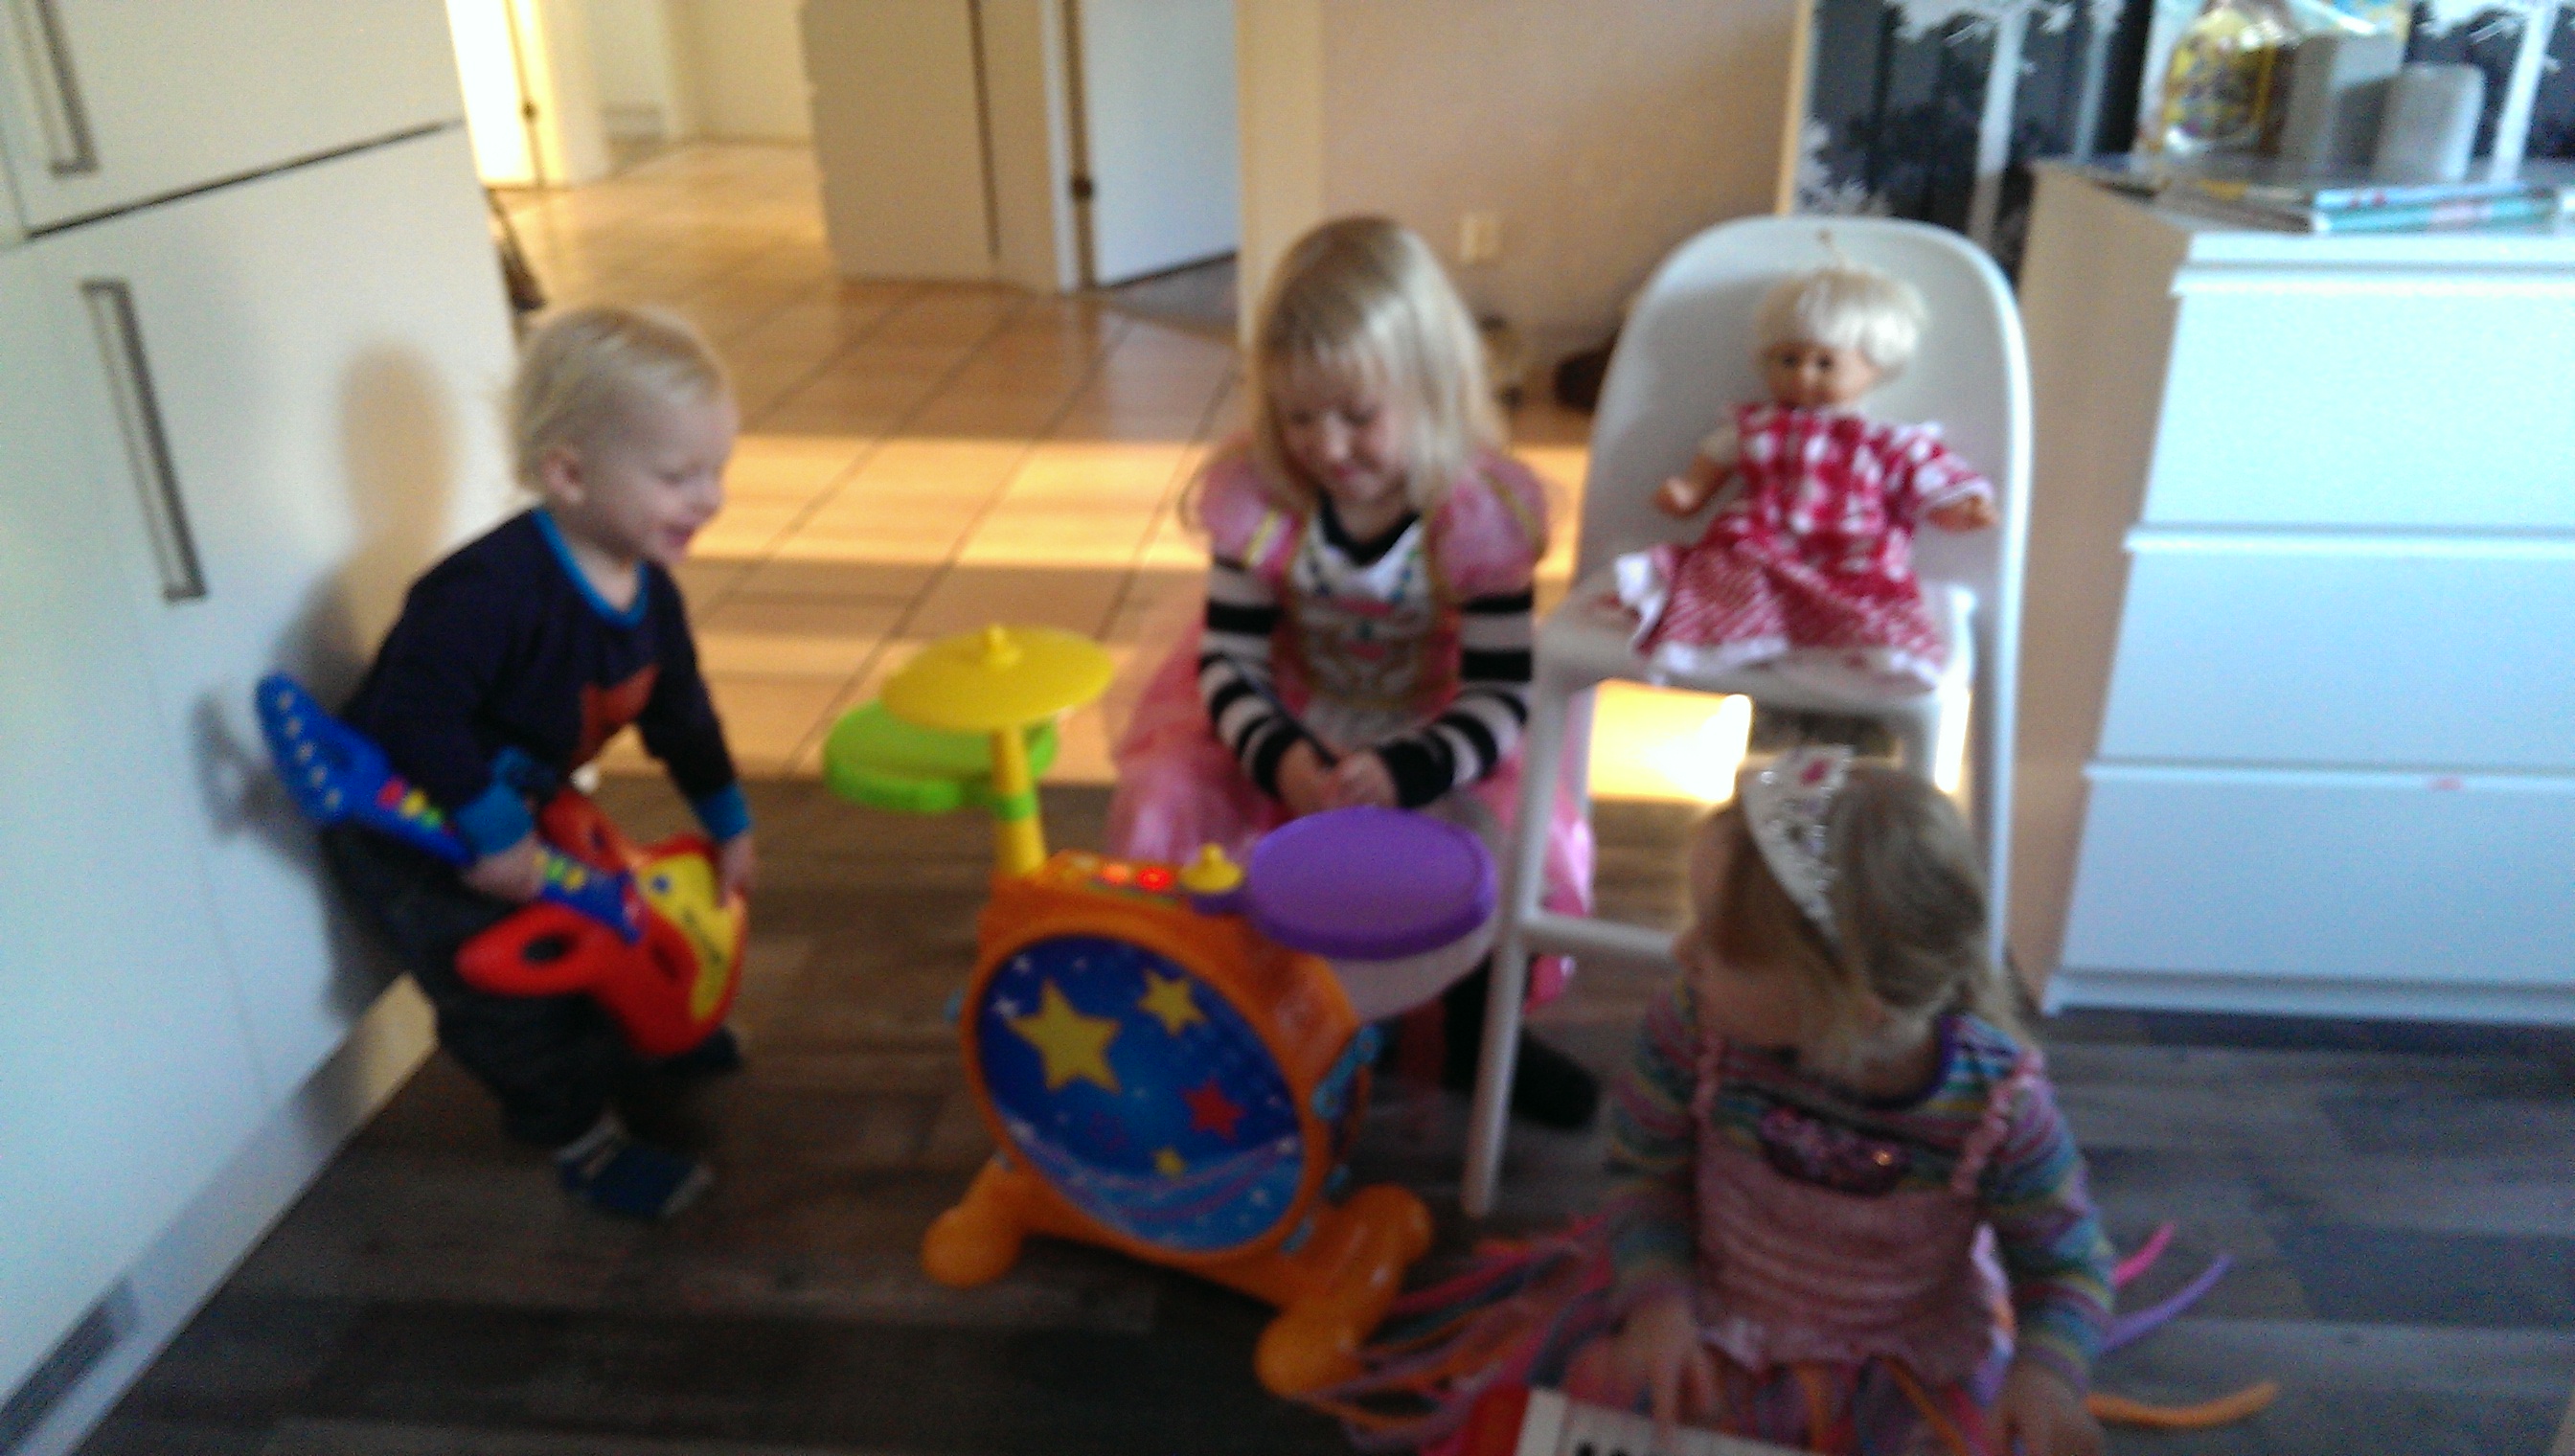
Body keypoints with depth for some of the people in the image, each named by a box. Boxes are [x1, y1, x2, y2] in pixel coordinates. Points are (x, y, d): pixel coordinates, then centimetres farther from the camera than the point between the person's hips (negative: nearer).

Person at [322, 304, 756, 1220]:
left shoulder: (646, 589, -7)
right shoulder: (493, 590, -36)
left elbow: (680, 713, 6)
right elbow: (415, 714, -40)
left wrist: (728, 825, 10)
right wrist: (493, 834, -36)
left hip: (512, 803, 9)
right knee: (504, 972, -12)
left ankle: (639, 1042, 45)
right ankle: (581, 1137, 5)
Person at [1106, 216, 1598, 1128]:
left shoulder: (1482, 509, -21)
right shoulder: (1256, 497, -17)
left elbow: (1502, 691, -18)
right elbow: (1230, 659, -12)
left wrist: (1407, 771, -37)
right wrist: (1275, 757, -33)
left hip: (1435, 734, -1)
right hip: (1286, 725, 1)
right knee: (1162, 805, -20)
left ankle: (1477, 1034, 9)